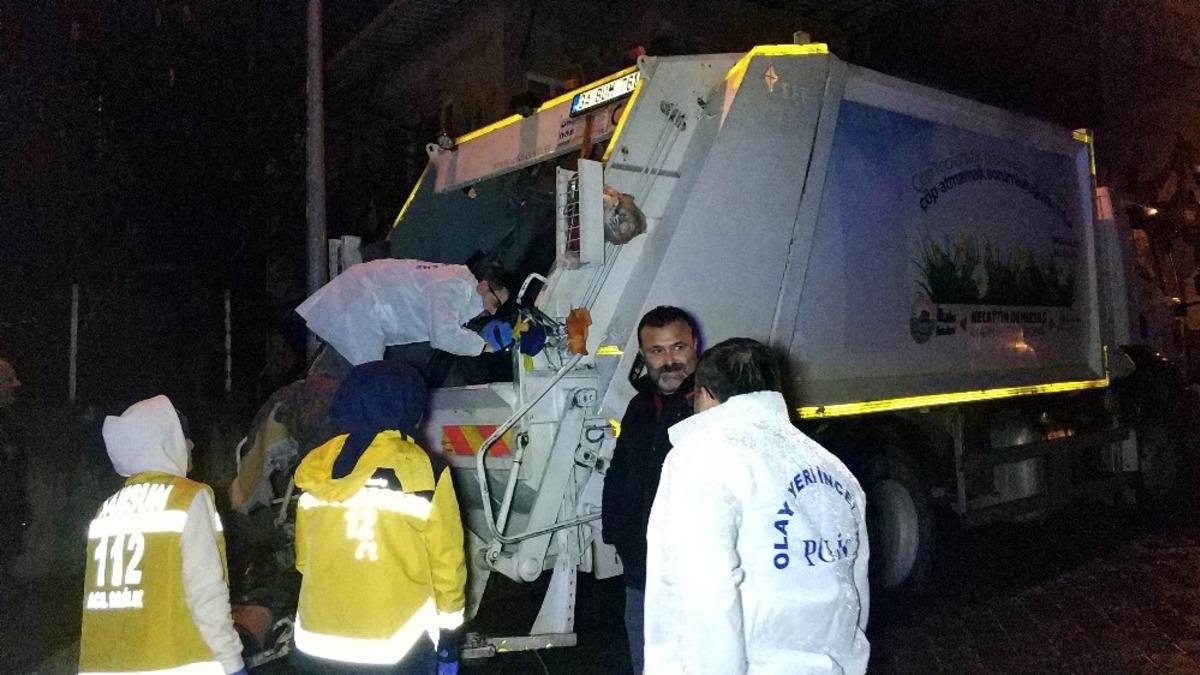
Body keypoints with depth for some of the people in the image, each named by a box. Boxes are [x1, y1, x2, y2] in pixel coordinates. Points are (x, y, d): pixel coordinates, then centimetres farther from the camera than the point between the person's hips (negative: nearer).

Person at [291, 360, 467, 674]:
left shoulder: (316, 470, 0)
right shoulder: (424, 472, -13)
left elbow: (304, 557, 10)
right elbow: (446, 561, -7)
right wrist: (449, 637, 5)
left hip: (319, 642, 4)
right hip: (397, 648, -4)